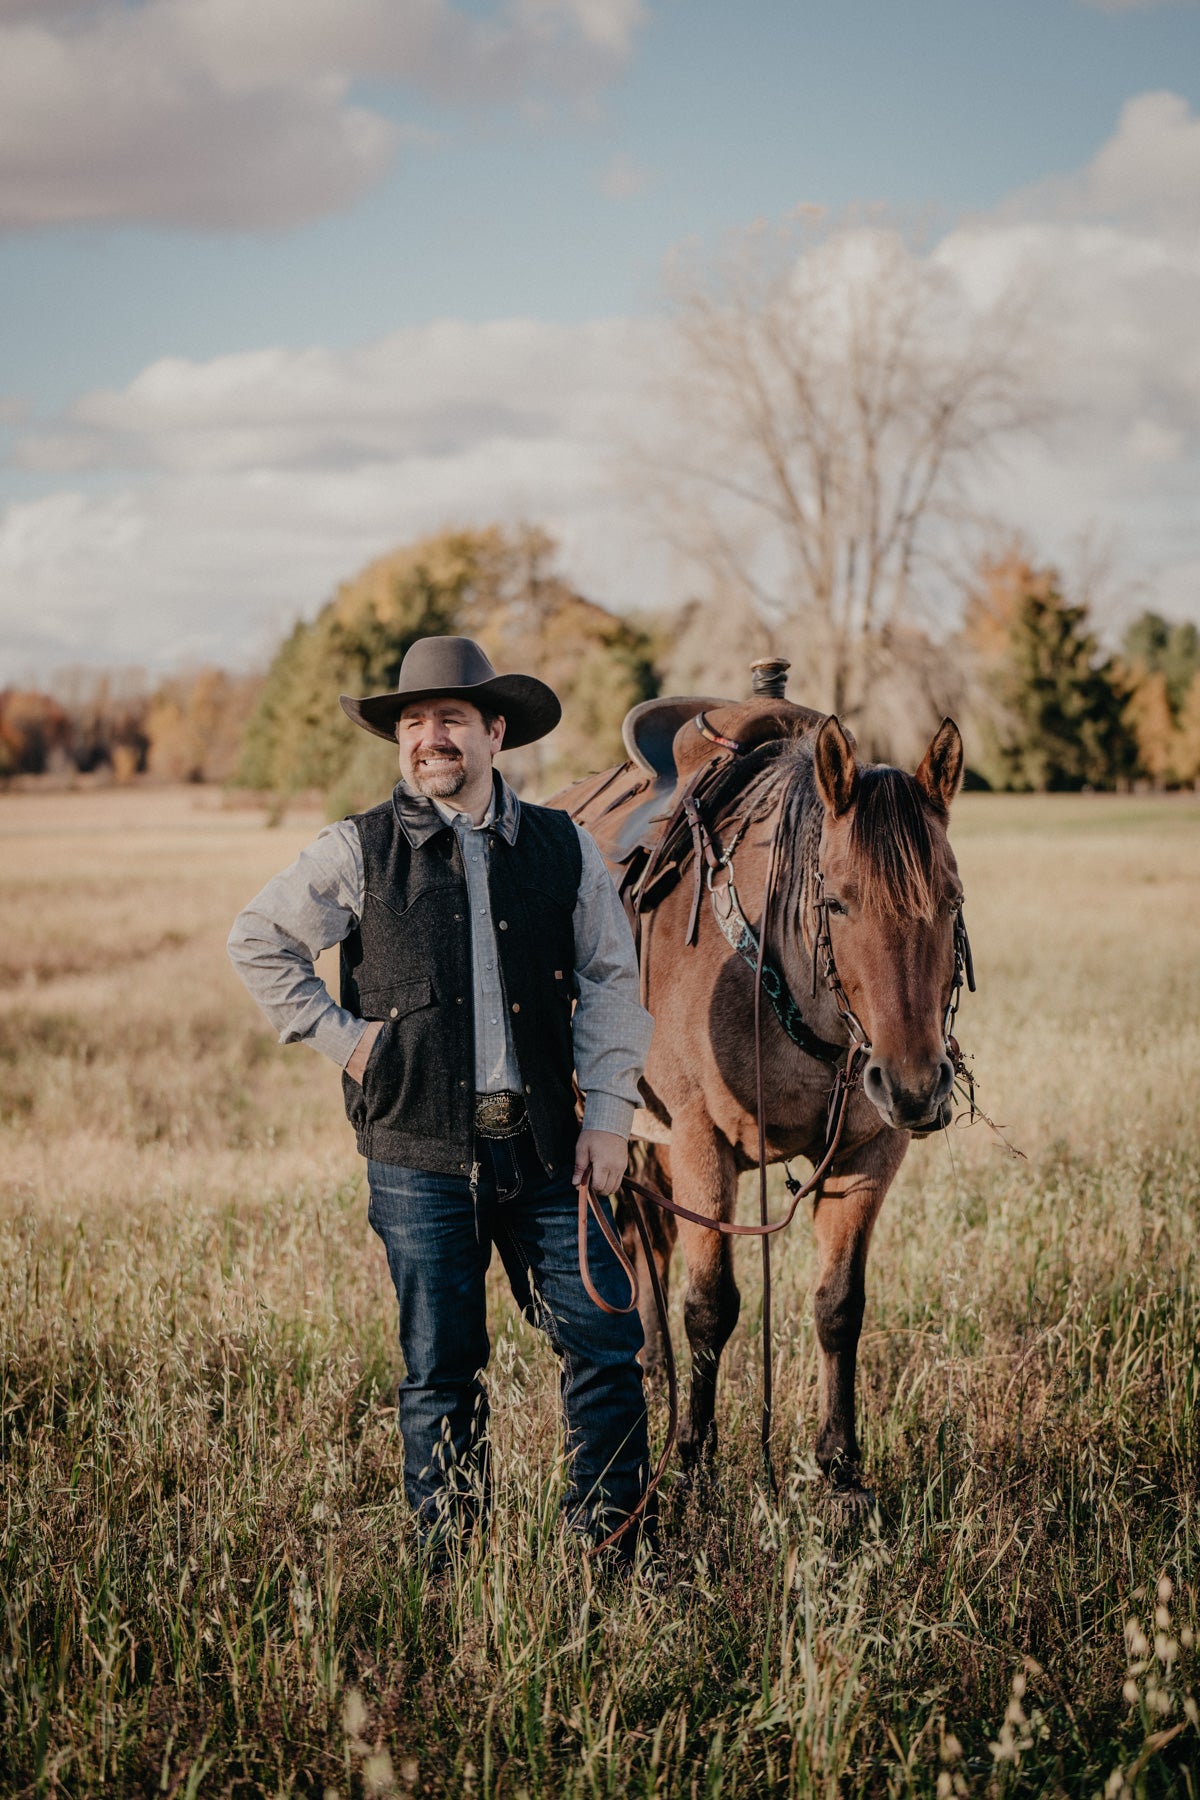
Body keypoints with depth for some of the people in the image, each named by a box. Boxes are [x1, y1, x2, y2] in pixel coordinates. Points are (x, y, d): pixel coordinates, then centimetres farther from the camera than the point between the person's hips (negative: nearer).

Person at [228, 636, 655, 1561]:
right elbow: (258, 940, 9)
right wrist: (339, 1033, 1)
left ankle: (606, 1545, 16)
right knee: (441, 1370, 6)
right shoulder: (359, 852, -1)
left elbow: (612, 982, 8)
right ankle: (447, 1561, 18)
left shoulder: (564, 847, 5)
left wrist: (608, 1113, 0)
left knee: (608, 1342, 1)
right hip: (419, 1155, -2)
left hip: (545, 1146, 2)